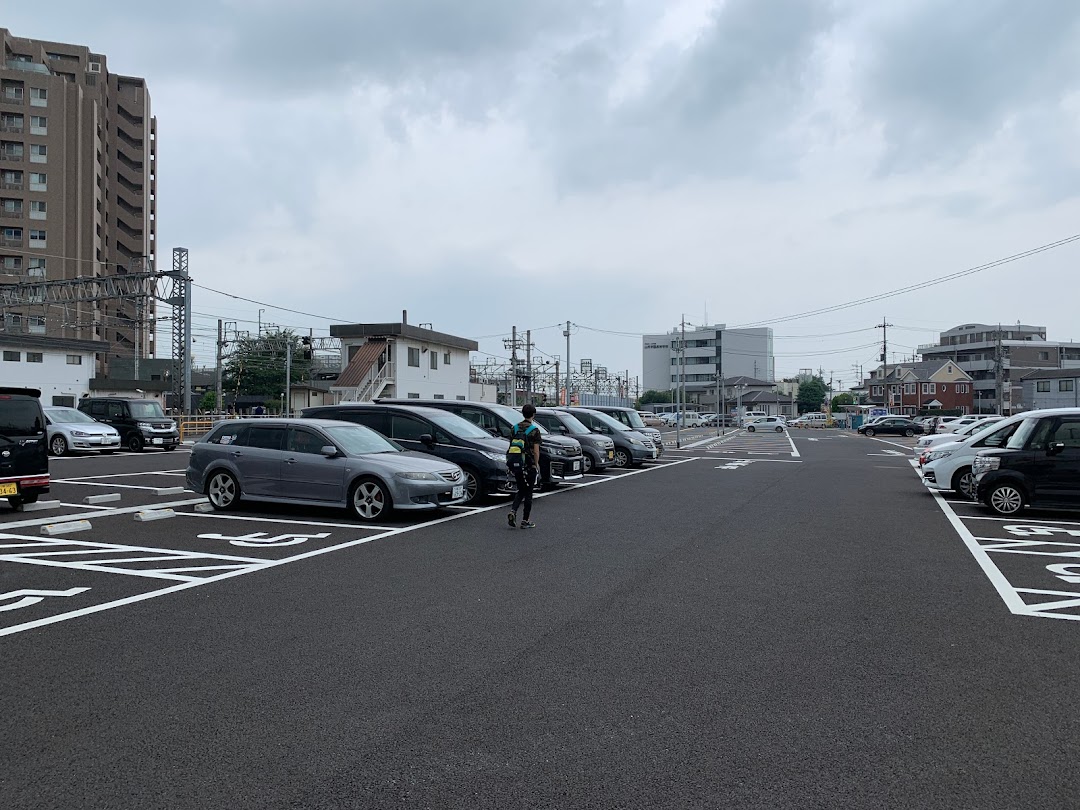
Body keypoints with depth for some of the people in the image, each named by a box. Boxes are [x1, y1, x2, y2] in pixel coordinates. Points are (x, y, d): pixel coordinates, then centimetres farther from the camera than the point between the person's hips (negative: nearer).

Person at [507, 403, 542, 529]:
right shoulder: (534, 430, -10)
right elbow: (536, 451, -12)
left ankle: (513, 511, -4)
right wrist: (537, 465, -1)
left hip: (516, 465, 5)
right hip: (529, 465, -5)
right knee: (528, 492, 6)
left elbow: (511, 446, 10)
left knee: (521, 490, 18)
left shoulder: (515, 428, 6)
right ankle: (525, 521, 10)